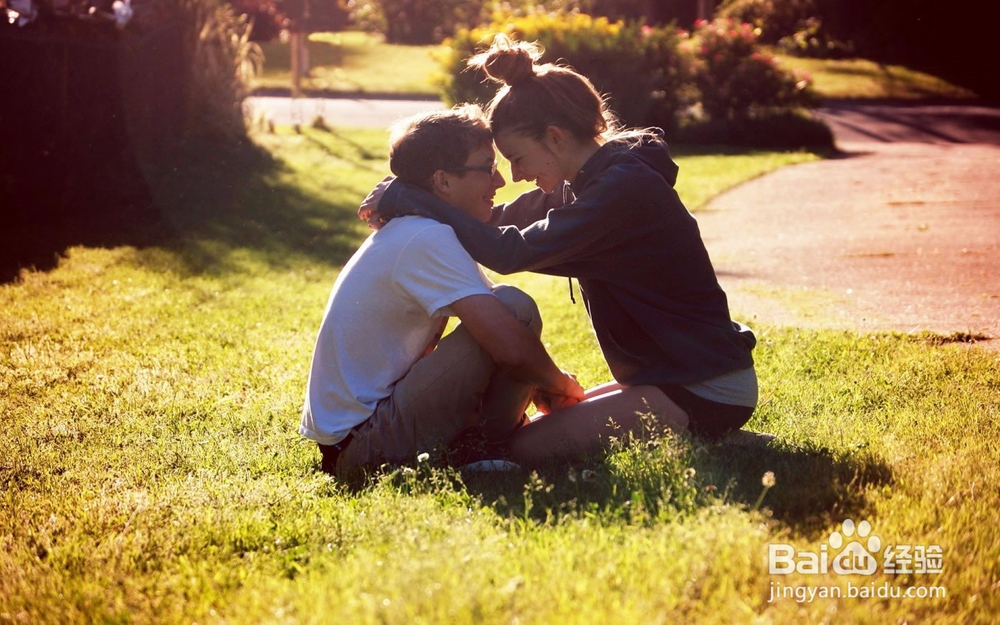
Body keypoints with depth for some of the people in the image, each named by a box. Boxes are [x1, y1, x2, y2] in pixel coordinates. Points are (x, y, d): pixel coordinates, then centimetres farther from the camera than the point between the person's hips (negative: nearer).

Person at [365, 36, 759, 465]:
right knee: (556, 418, 21)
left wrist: (408, 200, -19)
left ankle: (694, 443, -7)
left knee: (532, 446, -15)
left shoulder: (624, 188, -22)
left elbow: (511, 251, -25)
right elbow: (503, 221, 13)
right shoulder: (587, 181, 8)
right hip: (669, 376, 10)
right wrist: (407, 202, 1)